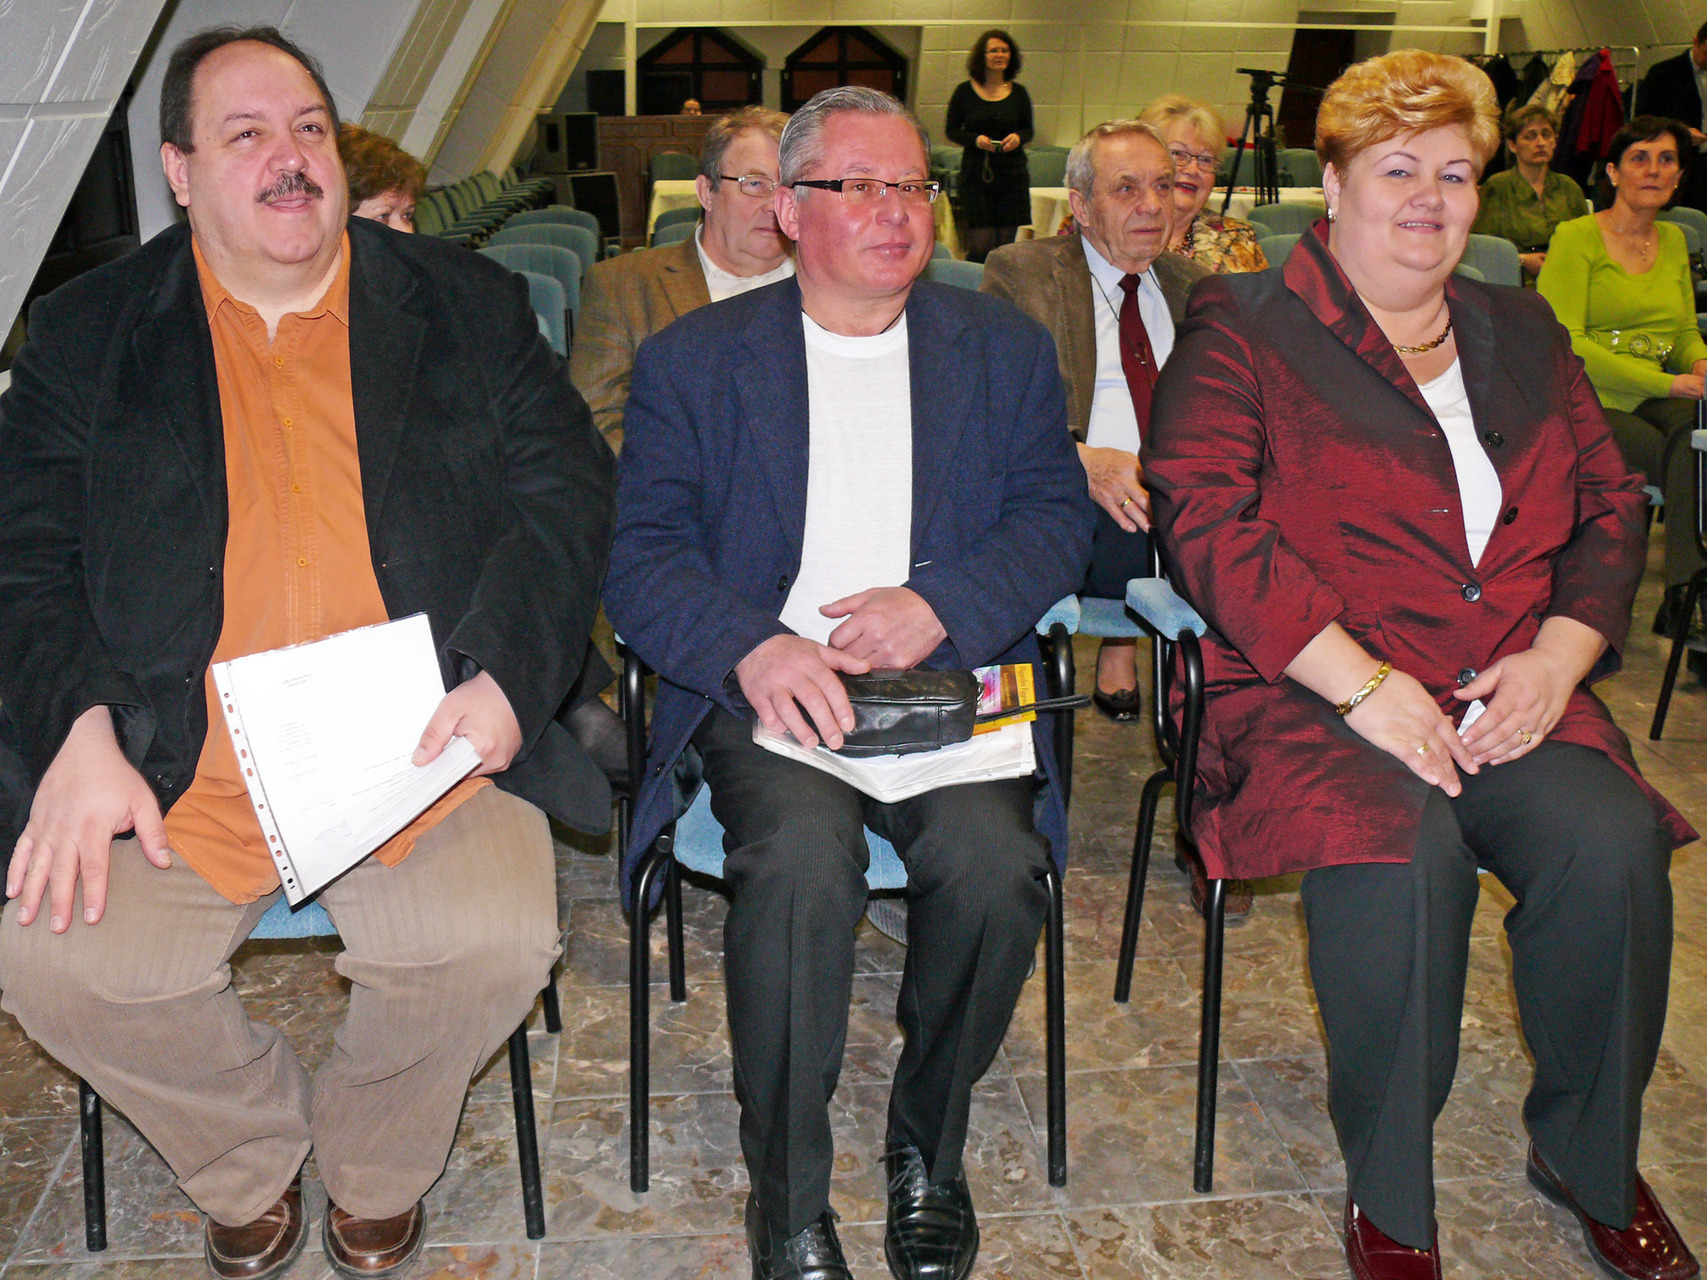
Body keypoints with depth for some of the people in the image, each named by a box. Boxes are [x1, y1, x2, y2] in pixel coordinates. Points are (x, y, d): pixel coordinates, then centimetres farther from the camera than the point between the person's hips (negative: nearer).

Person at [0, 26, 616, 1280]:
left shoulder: (467, 306, 10)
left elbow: (569, 495, 5)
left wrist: (504, 678, -11)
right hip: (179, 758, 1)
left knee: (494, 945, -25)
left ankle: (372, 1173, 10)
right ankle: (254, 1163, 13)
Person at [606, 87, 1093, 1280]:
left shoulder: (1004, 346, 15)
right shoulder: (692, 358, 9)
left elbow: (1057, 518, 6)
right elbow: (641, 554, 0)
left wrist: (936, 605, -14)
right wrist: (753, 647, -21)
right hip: (767, 687, -1)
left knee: (996, 862, -27)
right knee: (800, 860, -31)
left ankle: (928, 1149, 1)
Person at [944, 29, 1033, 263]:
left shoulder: (1018, 92, 8)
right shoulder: (964, 91, 2)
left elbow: (1028, 131, 15)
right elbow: (951, 130, 6)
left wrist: (1018, 138, -8)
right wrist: (975, 139, -12)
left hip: (1013, 174, 2)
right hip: (976, 174, -2)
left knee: (1010, 242, -1)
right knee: (979, 246, -9)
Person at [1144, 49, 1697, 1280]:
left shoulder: (1521, 331, 20)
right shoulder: (1242, 329, 3)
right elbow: (1207, 521, -10)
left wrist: (1556, 659, -3)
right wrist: (1364, 684, -17)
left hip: (1512, 697, 5)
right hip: (1310, 695, -4)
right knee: (1405, 852, -33)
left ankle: (1590, 1156, 3)